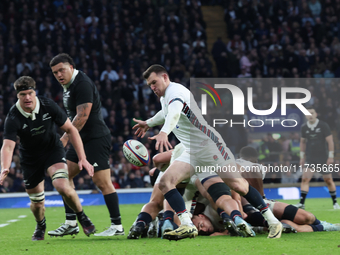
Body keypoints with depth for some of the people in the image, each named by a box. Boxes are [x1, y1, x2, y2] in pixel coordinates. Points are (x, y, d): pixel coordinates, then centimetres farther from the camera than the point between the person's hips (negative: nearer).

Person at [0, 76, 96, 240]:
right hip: (30, 157, 1)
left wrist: (82, 158, -18)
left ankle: (82, 217, 1)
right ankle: (40, 226, 42)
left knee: (62, 186, -26)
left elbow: (70, 130, -12)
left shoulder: (48, 106, -20)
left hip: (53, 150, -1)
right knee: (37, 202, 6)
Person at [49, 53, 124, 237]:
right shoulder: (68, 86, 13)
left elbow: (82, 116, -23)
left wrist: (65, 137, -21)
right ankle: (70, 223, 9)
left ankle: (117, 226, -5)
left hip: (96, 139, -10)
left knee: (102, 181, -11)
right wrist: (67, 137, 17)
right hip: (82, 139, 10)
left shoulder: (82, 84, -17)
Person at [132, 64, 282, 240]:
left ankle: (273, 221, 0)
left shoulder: (174, 90, -12)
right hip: (192, 153, 9)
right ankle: (187, 226, -23)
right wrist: (148, 123, 56)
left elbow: (174, 112, -35)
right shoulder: (164, 98, 17)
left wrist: (164, 132, -52)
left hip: (209, 145, -9)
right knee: (165, 182, -12)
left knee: (238, 185, -11)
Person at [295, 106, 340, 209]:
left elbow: (330, 141, -6)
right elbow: (302, 142, 16)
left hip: (323, 158, -2)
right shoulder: (304, 128, 3)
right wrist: (302, 156, 12)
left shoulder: (323, 125, -7)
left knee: (328, 180, 5)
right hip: (310, 158, 2)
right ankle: (301, 203, -17)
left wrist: (331, 156, -10)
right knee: (305, 179, -14)